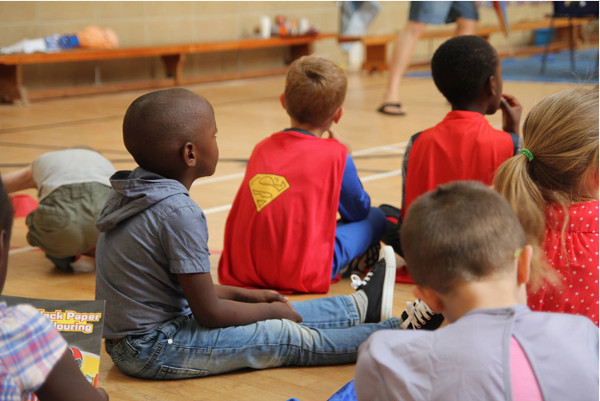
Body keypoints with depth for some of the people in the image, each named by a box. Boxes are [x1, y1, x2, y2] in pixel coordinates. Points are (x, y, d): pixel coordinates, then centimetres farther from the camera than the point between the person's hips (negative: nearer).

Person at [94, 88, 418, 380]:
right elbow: (210, 313, -19)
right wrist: (271, 311, -3)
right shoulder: (178, 211, -26)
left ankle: (360, 307, 32)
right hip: (153, 350, -9)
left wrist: (243, 295, 14)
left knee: (280, 313, 18)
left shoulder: (133, 192, 4)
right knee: (290, 336, -2)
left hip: (127, 336, 9)